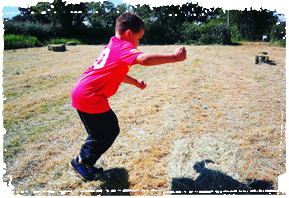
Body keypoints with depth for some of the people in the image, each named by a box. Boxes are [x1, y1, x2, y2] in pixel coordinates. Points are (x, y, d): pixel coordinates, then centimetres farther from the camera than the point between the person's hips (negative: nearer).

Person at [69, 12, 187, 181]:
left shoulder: (113, 46, 16)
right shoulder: (123, 47, -15)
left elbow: (116, 74, 26)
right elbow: (143, 59, -36)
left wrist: (136, 82, 21)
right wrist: (174, 57, -32)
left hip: (82, 93, 10)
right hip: (90, 97, -10)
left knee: (108, 129, 19)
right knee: (109, 131, 3)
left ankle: (84, 162, 33)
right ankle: (82, 161, 20)